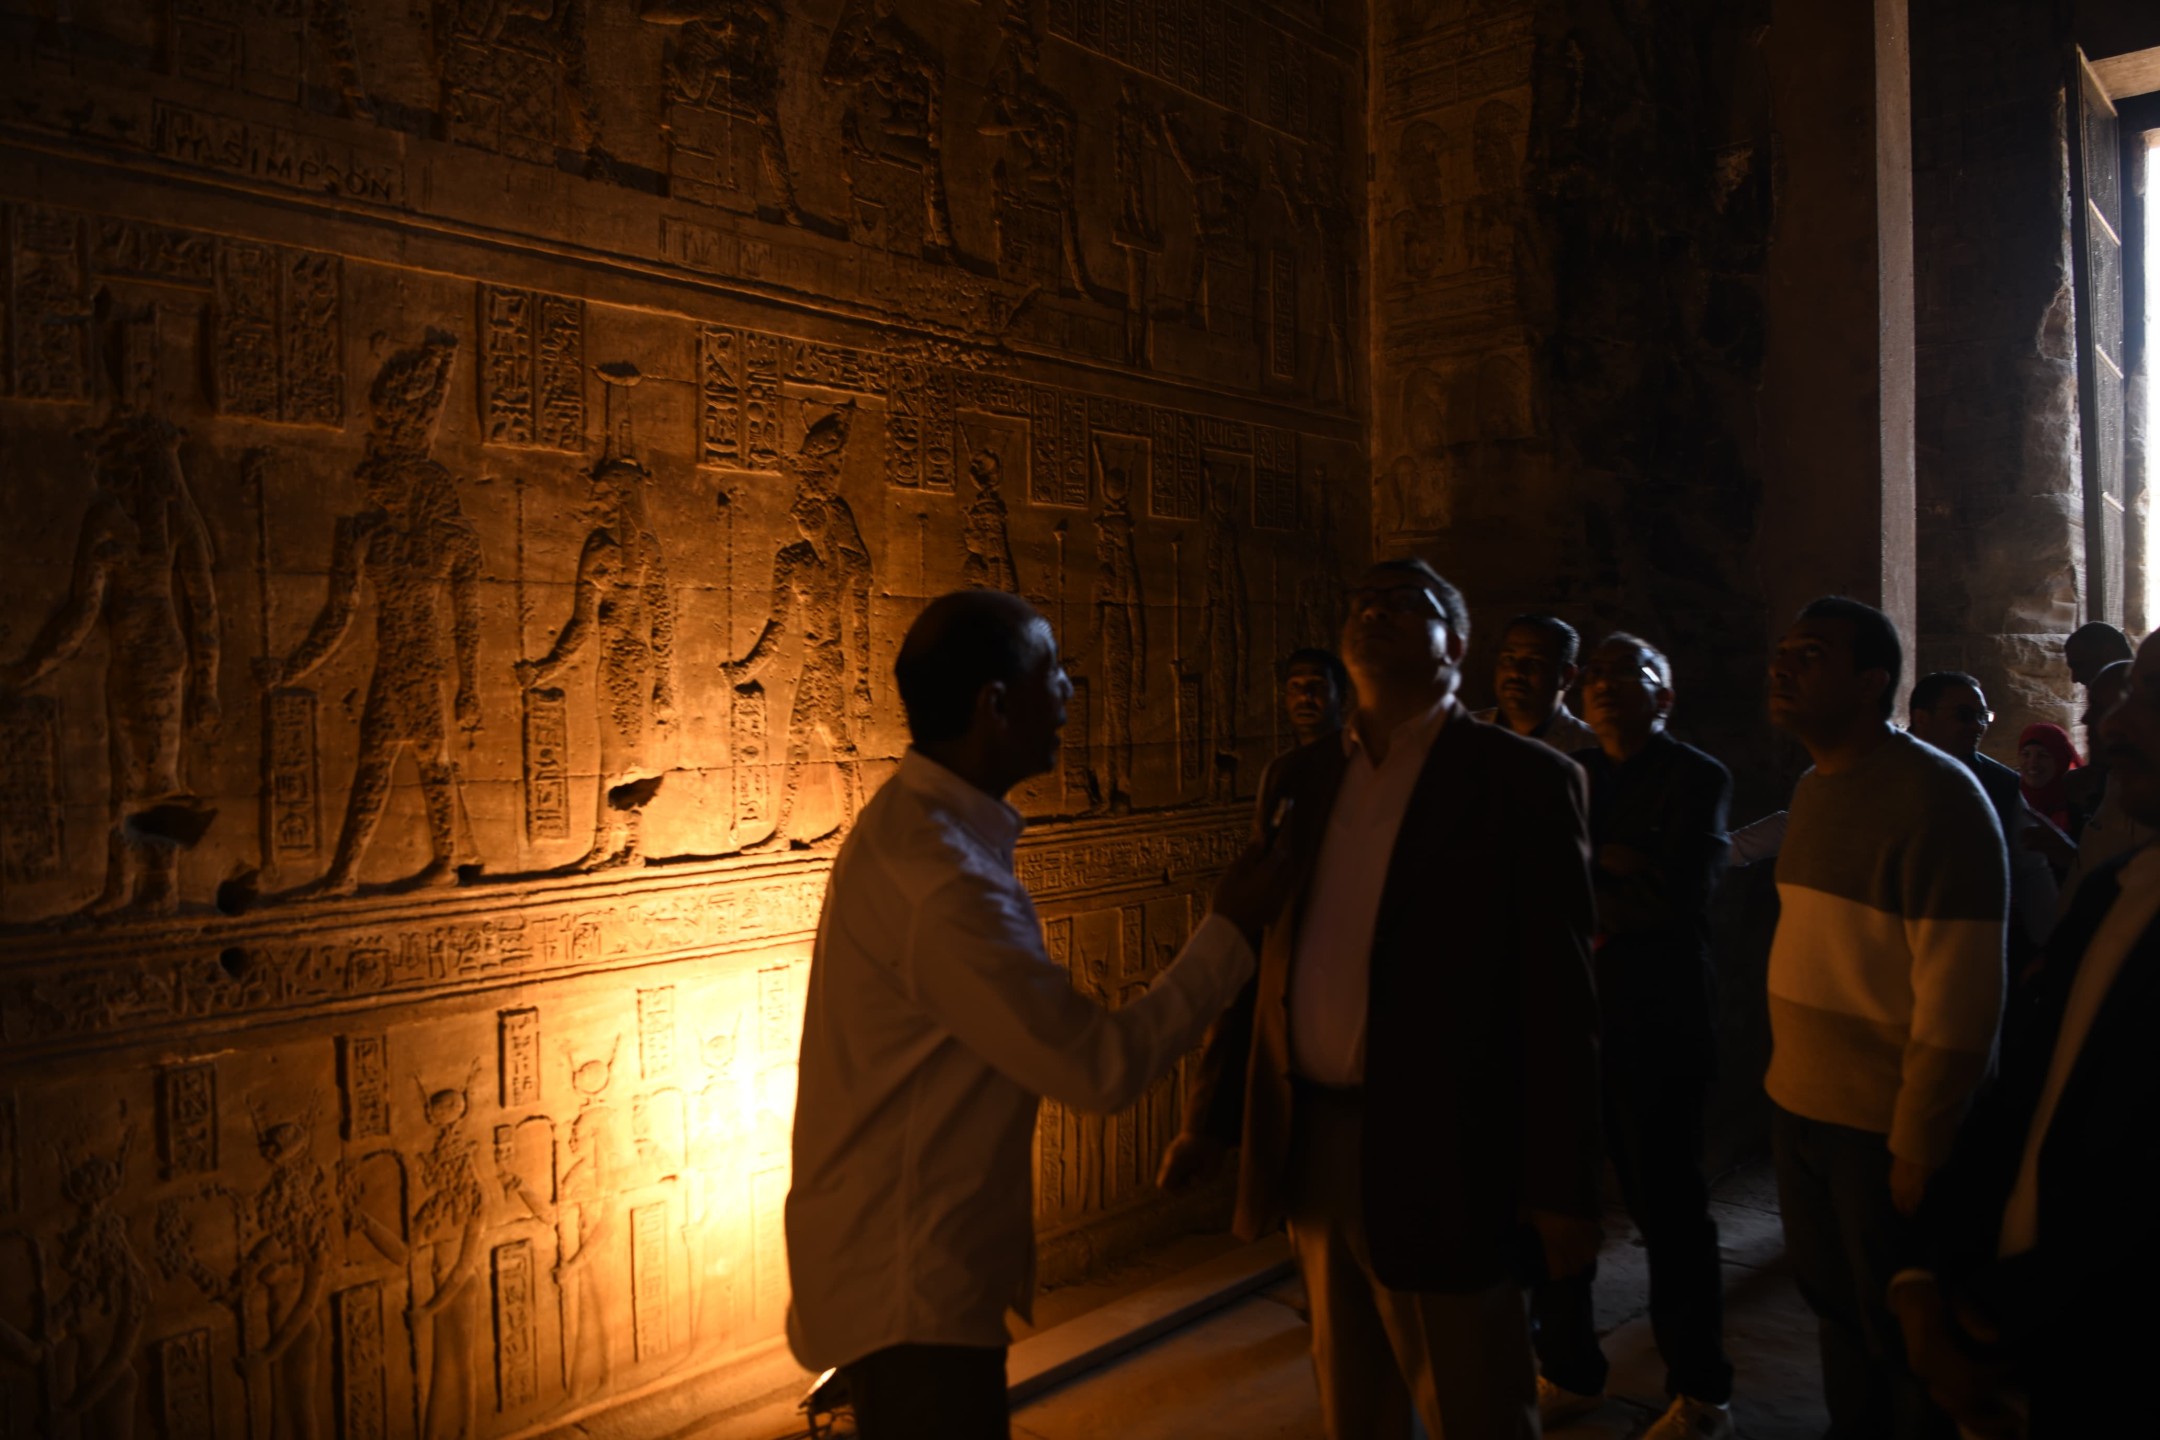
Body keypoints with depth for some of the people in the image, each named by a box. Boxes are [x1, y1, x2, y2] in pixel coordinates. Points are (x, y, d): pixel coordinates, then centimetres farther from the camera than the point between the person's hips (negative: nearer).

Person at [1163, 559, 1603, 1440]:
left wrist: (1563, 1190, -10)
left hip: (1438, 1161, -5)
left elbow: (1558, 997, -10)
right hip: (1308, 1146, 5)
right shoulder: (1298, 780, 9)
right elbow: (1261, 959, 12)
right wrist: (1211, 1116, 10)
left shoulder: (1524, 780, -7)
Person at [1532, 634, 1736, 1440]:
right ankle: (1569, 1373, 28)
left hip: (1655, 1026, -4)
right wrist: (1617, 872, -11)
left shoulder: (1697, 779, -2)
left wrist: (1582, 861, -11)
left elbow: (1683, 890, -17)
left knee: (1667, 1206, 7)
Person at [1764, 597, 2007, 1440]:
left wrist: (1918, 1150, -16)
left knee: (1902, 1338, 10)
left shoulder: (1937, 798, -16)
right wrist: (1785, 1073, 7)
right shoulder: (1813, 788, 8)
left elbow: (1961, 1003, -18)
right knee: (1832, 1305, 21)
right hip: (1800, 1109, 7)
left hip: (1887, 1128, -7)